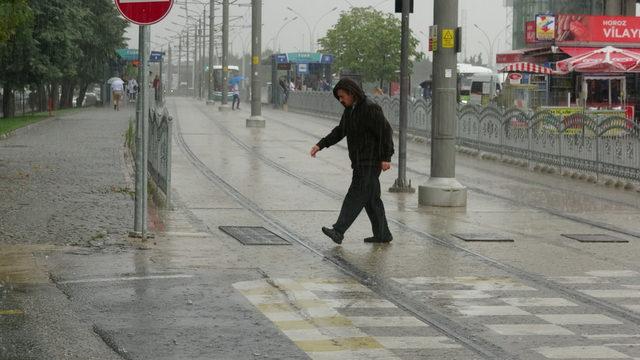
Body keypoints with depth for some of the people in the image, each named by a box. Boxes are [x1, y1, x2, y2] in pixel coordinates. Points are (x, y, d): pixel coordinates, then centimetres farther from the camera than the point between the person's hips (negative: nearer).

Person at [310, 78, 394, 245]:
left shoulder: (370, 109, -16)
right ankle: (382, 234, 15)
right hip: (360, 162, 10)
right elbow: (339, 131, 17)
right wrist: (320, 145, 6)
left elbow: (385, 131, -18)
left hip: (371, 161, -10)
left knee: (357, 195, -13)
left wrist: (386, 158, -21)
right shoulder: (350, 110, 13)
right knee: (371, 198, 10)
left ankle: (338, 231, -19)